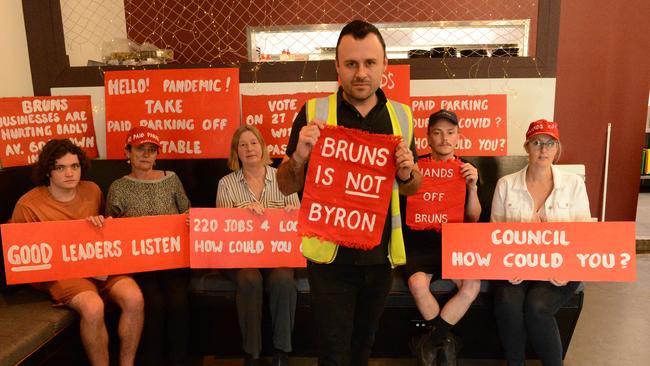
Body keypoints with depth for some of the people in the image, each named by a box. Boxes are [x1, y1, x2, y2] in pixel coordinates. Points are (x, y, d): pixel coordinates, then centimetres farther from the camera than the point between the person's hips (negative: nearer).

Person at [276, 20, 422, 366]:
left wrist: (407, 173, -12)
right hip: (331, 255, -3)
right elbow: (286, 186, -3)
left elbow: (413, 188, 11)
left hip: (381, 254, 4)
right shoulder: (314, 112, -8)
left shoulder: (400, 116, 1)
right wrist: (300, 156, -24)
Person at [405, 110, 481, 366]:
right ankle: (444, 340, -2)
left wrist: (472, 186, -12)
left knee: (472, 286, -26)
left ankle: (431, 341, -6)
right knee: (418, 283, -31)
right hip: (420, 244, -2)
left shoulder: (466, 169, 9)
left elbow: (473, 218, 5)